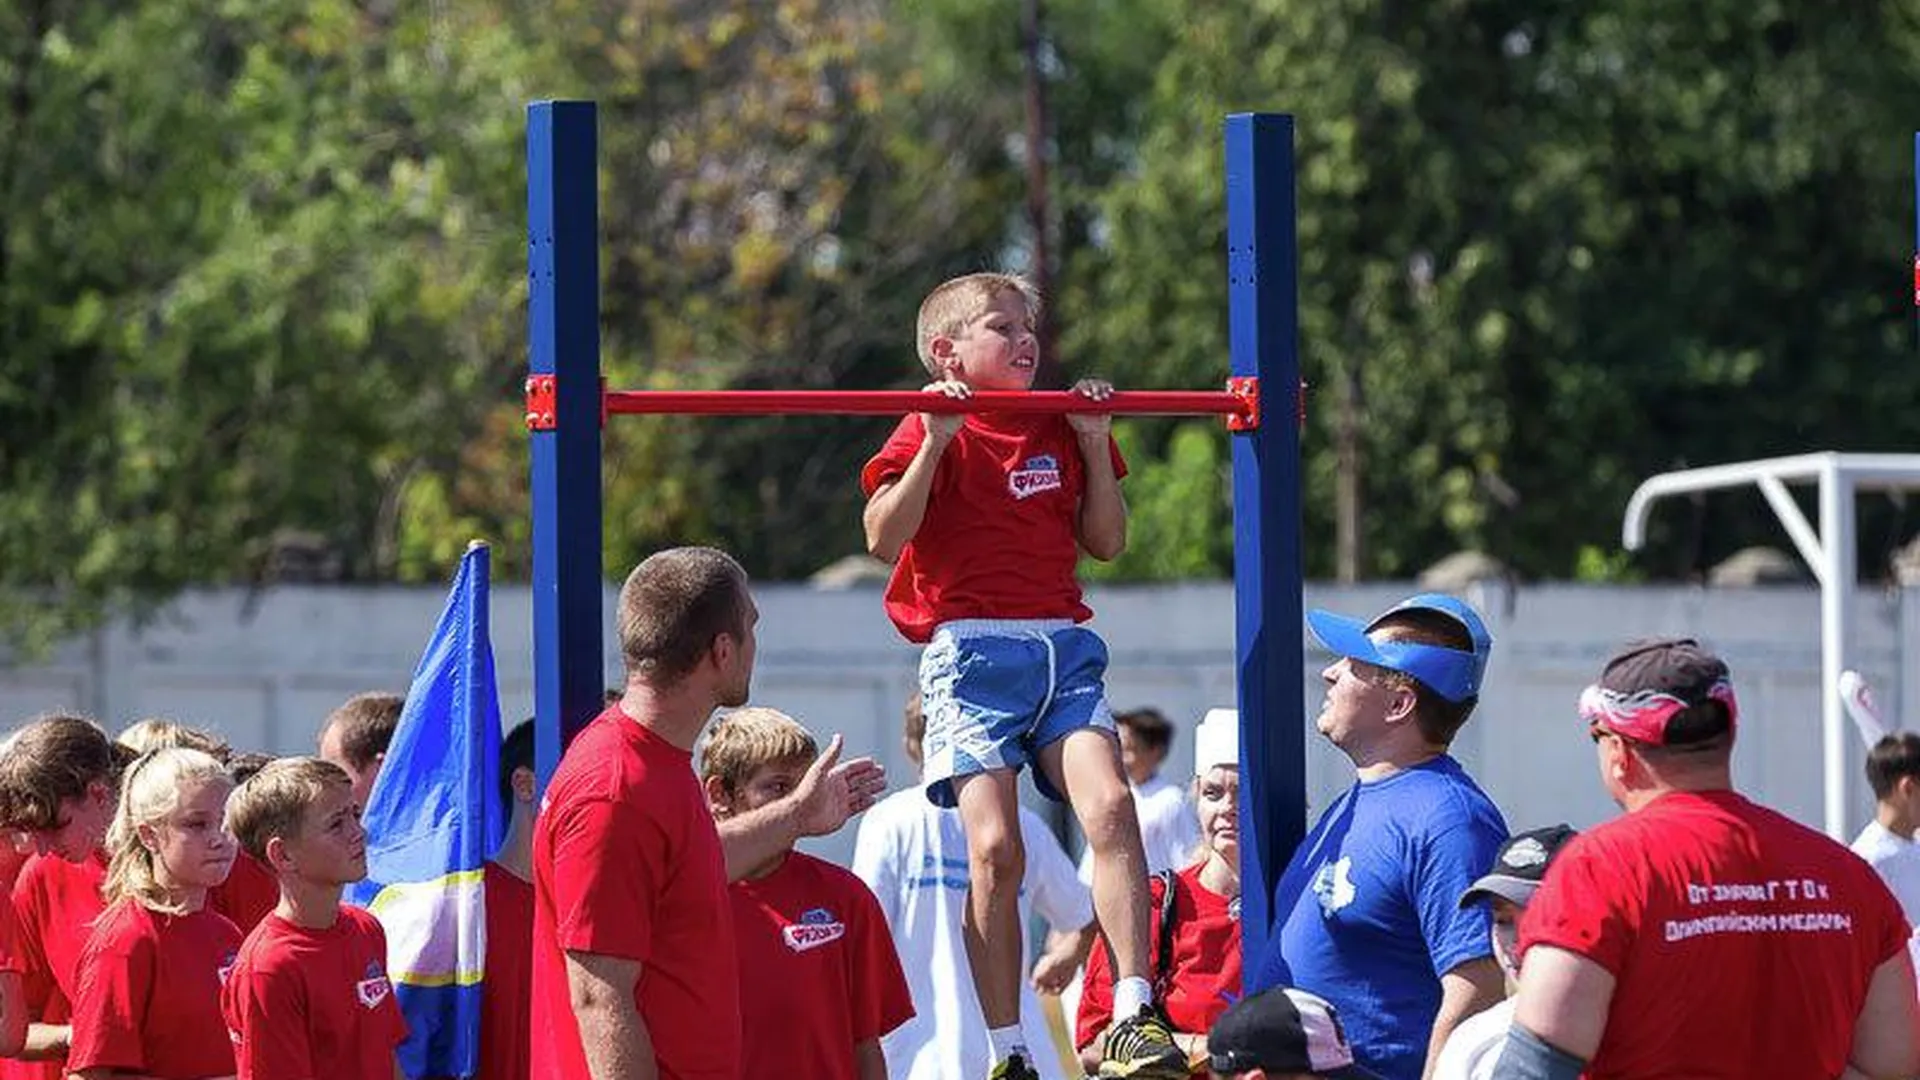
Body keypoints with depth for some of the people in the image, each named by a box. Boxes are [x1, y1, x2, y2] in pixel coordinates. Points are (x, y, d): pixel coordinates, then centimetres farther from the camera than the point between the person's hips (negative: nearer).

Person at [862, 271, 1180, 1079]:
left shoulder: (1058, 432, 16)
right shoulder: (931, 435, 1)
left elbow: (1106, 543, 17)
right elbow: (883, 540, -10)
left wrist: (1093, 443, 7)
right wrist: (935, 441, -15)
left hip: (1063, 648, 4)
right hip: (971, 650, -4)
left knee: (1109, 807, -19)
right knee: (994, 847, -14)